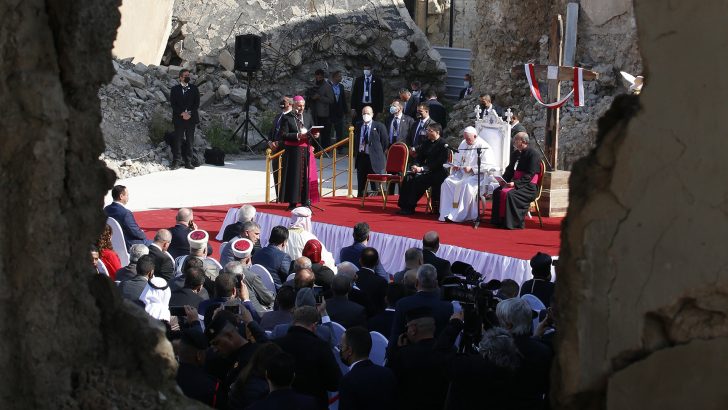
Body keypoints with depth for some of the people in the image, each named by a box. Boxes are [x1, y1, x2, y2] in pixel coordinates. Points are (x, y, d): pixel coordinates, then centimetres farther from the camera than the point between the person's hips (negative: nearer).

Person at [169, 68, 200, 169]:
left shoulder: (194, 88, 11)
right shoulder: (175, 89, 6)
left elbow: (197, 103, 5)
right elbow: (173, 104, -2)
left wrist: (189, 113, -8)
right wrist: (182, 114, -14)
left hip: (191, 118, 2)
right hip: (179, 118, -2)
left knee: (190, 141, 2)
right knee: (177, 141, -4)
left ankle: (188, 162, 6)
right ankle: (176, 162, -2)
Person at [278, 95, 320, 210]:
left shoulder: (308, 116, 11)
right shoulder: (287, 118, -3)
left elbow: (312, 131, 18)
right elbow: (282, 135, -9)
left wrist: (314, 135, -5)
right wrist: (297, 135, -18)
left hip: (306, 150, 4)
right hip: (293, 152, -4)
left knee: (307, 175, 2)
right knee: (294, 176, -3)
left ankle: (305, 201, 8)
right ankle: (292, 202, 2)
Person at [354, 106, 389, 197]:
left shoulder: (379, 126, -5)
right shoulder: (358, 126, 10)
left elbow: (385, 141, -1)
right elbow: (355, 141, 23)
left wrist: (378, 153, 0)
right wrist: (357, 151, 13)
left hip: (374, 158, -5)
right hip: (361, 157, 5)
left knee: (375, 186, -1)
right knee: (361, 185, 10)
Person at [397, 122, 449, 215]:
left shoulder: (442, 144, -10)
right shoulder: (426, 142, 14)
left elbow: (439, 163, -16)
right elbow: (420, 156, 18)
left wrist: (422, 169, -20)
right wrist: (416, 165, -6)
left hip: (437, 173, -7)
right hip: (426, 171, 7)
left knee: (417, 180, -28)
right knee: (408, 178, -17)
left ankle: (410, 207, -20)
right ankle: (404, 206, -18)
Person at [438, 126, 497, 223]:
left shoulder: (483, 147, -8)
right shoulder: (463, 144, 15)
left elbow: (487, 166, -17)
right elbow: (457, 159, 28)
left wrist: (471, 169, -22)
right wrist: (455, 165, 5)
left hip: (477, 175, -7)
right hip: (461, 173, 7)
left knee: (466, 184, -35)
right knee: (447, 182, -18)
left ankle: (460, 215, -30)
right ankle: (447, 213, -20)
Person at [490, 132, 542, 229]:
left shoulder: (533, 154, -11)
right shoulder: (515, 154, 15)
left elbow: (529, 175, -18)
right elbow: (510, 170, 20)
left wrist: (515, 183, -24)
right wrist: (503, 180, 0)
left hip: (529, 186, -8)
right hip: (515, 183, 8)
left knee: (510, 194, -31)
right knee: (497, 191, -10)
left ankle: (512, 223, -23)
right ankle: (498, 220, -4)